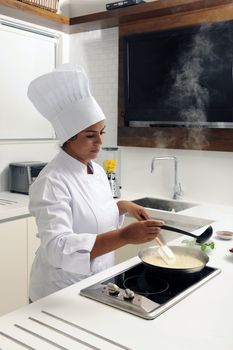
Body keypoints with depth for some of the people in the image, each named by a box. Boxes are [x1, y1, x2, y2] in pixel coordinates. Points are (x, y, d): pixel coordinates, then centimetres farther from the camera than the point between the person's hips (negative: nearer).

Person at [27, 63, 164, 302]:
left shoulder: (96, 170, 1)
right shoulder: (52, 181, -24)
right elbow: (58, 248, -34)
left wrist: (124, 206, -3)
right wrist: (125, 236, -42)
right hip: (61, 293, -7)